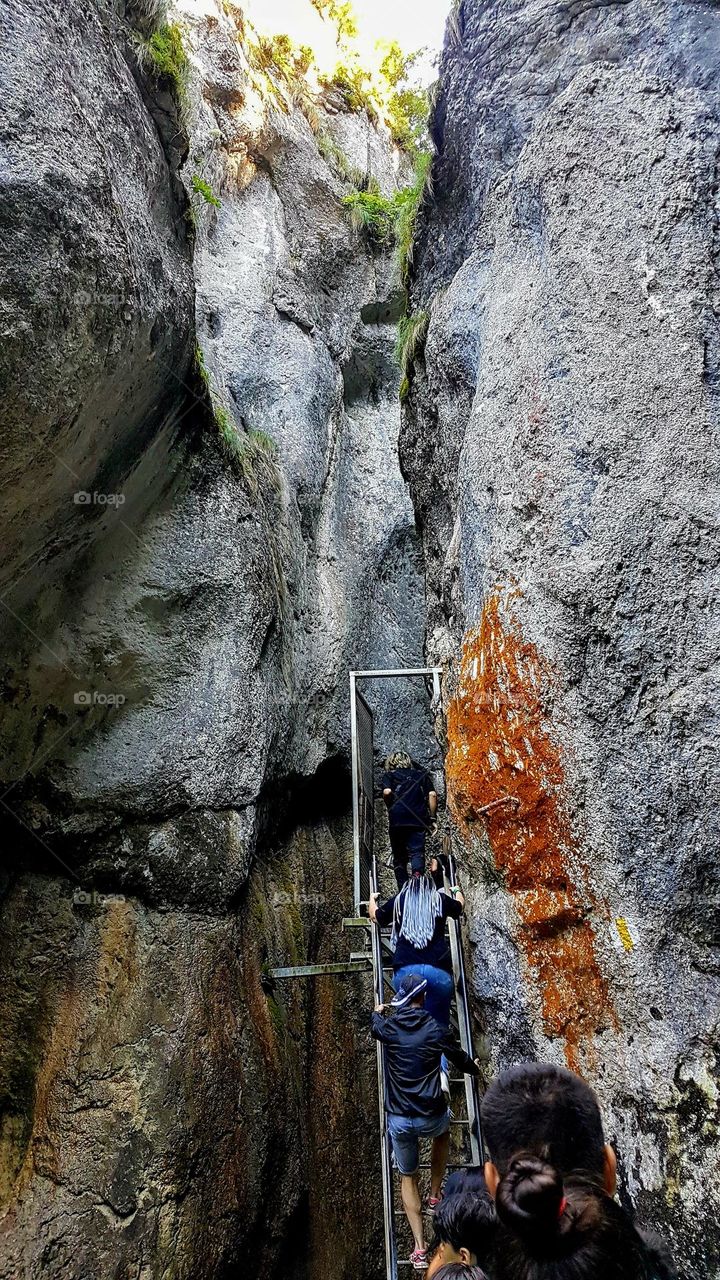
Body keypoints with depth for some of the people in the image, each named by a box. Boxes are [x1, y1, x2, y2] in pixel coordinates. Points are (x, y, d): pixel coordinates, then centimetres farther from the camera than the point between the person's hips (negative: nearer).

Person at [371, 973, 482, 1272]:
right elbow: (461, 1059, 9)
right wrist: (474, 1067, 33)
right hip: (430, 1117, -1)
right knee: (443, 1133, 35)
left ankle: (419, 1247, 13)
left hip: (399, 1120, 1)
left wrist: (378, 1012, 46)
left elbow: (375, 1025, 22)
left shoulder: (388, 1028, -5)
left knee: (407, 1177, 20)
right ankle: (436, 1193, 39)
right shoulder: (436, 1031, -9)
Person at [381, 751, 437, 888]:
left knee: (399, 858, 10)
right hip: (418, 821, 1)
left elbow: (387, 792, -8)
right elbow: (432, 795, 5)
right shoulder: (422, 775, 18)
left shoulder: (389, 775, 12)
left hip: (396, 821, -1)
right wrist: (432, 818, 8)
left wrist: (390, 807, 9)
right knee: (417, 853, -4)